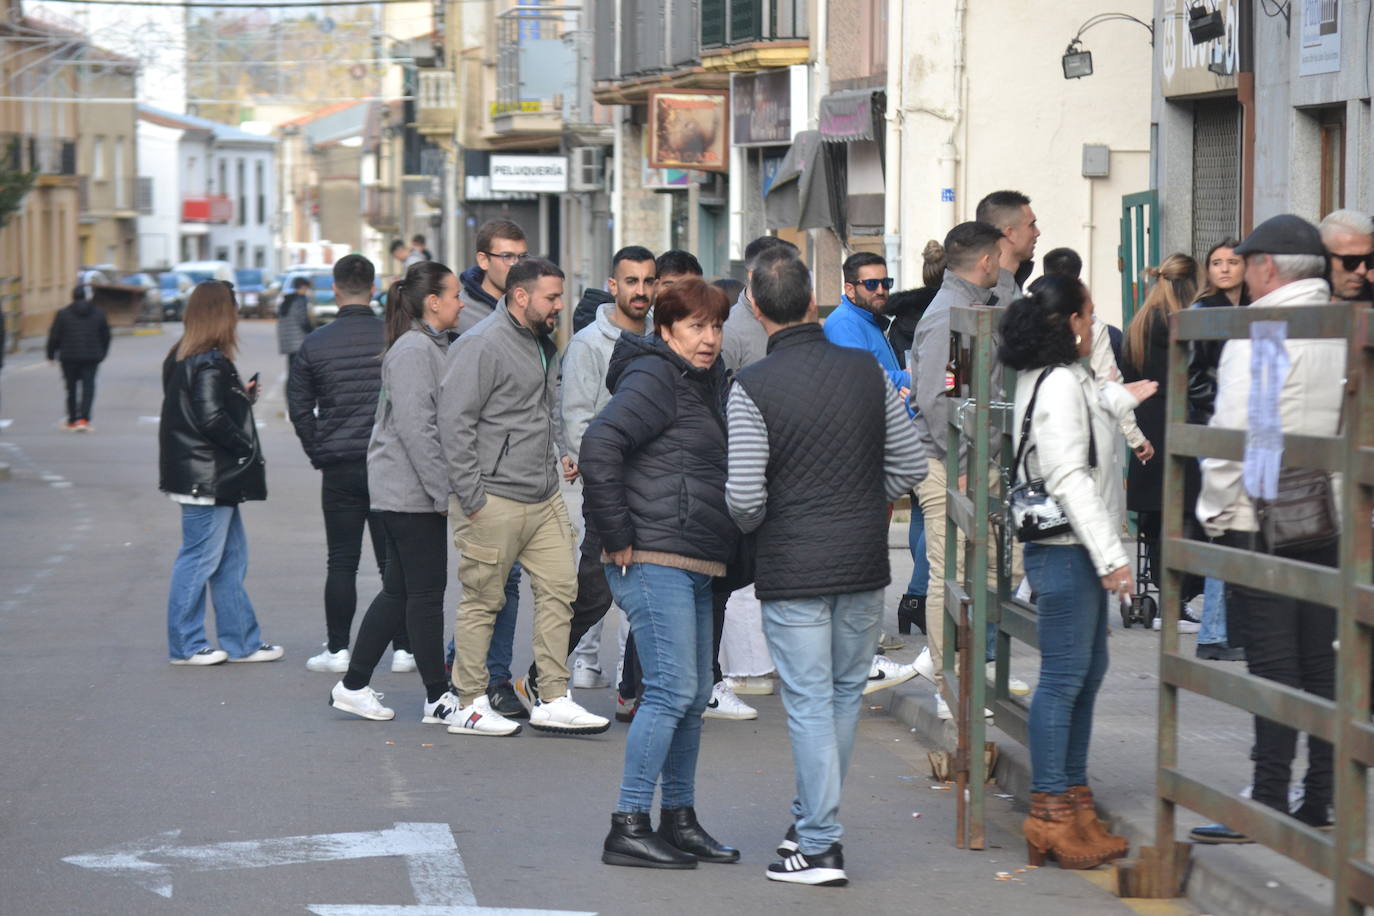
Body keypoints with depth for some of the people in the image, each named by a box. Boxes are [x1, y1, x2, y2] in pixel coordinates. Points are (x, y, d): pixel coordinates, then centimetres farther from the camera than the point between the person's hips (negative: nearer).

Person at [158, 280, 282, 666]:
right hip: (208, 478, -10)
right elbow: (211, 418, -23)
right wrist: (247, 447, -11)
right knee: (200, 558, -1)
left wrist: (241, 396, 11)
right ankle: (185, 645, 7)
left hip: (205, 475, 10)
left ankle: (243, 641, 20)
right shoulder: (211, 364, -18)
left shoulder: (181, 358, 12)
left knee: (231, 557, 15)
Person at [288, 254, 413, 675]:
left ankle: (337, 650, 7)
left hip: (340, 467, 0)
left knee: (341, 562, 6)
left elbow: (299, 408, 2)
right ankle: (403, 649, 8)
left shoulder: (316, 344, -3)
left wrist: (320, 455, 12)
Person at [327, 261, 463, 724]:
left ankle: (353, 686, 17)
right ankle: (438, 699, 3)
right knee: (426, 591, -3)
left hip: (406, 491, 10)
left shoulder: (432, 347, 17)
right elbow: (416, 429, -21)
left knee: (399, 590, 12)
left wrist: (449, 488, 15)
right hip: (410, 492, -10)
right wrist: (446, 492, -20)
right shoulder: (413, 349, -15)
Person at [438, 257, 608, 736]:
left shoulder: (543, 346, 17)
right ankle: (471, 705, 9)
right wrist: (471, 498, -17)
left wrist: (559, 452, 15)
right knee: (483, 601, 0)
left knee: (559, 589, 5)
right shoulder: (482, 345, -12)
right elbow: (454, 422, -16)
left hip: (545, 497, 9)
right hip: (494, 500, -9)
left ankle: (553, 700, 10)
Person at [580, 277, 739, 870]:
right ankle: (628, 828, -9)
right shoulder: (653, 378, -12)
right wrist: (618, 537, -19)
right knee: (672, 689, -12)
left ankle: (679, 820, 21)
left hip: (693, 566, 10)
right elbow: (599, 446, -24)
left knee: (694, 695, 12)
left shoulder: (704, 383, 18)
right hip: (653, 560, -10)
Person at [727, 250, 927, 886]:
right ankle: (812, 820, 28)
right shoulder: (867, 371, -1)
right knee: (845, 691, 17)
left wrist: (751, 524, 7)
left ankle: (819, 847, 1)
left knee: (809, 702, 0)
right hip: (864, 566, 4)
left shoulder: (753, 387, -13)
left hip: (793, 570, -4)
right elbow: (910, 466, 3)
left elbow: (744, 498, -15)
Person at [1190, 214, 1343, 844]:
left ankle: (1269, 804, -3)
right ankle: (1321, 803, 15)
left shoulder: (1258, 337, -12)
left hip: (1260, 521, -6)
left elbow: (1232, 433, -15)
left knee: (1273, 667, -5)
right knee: (1320, 662, 10)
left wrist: (1215, 511, -5)